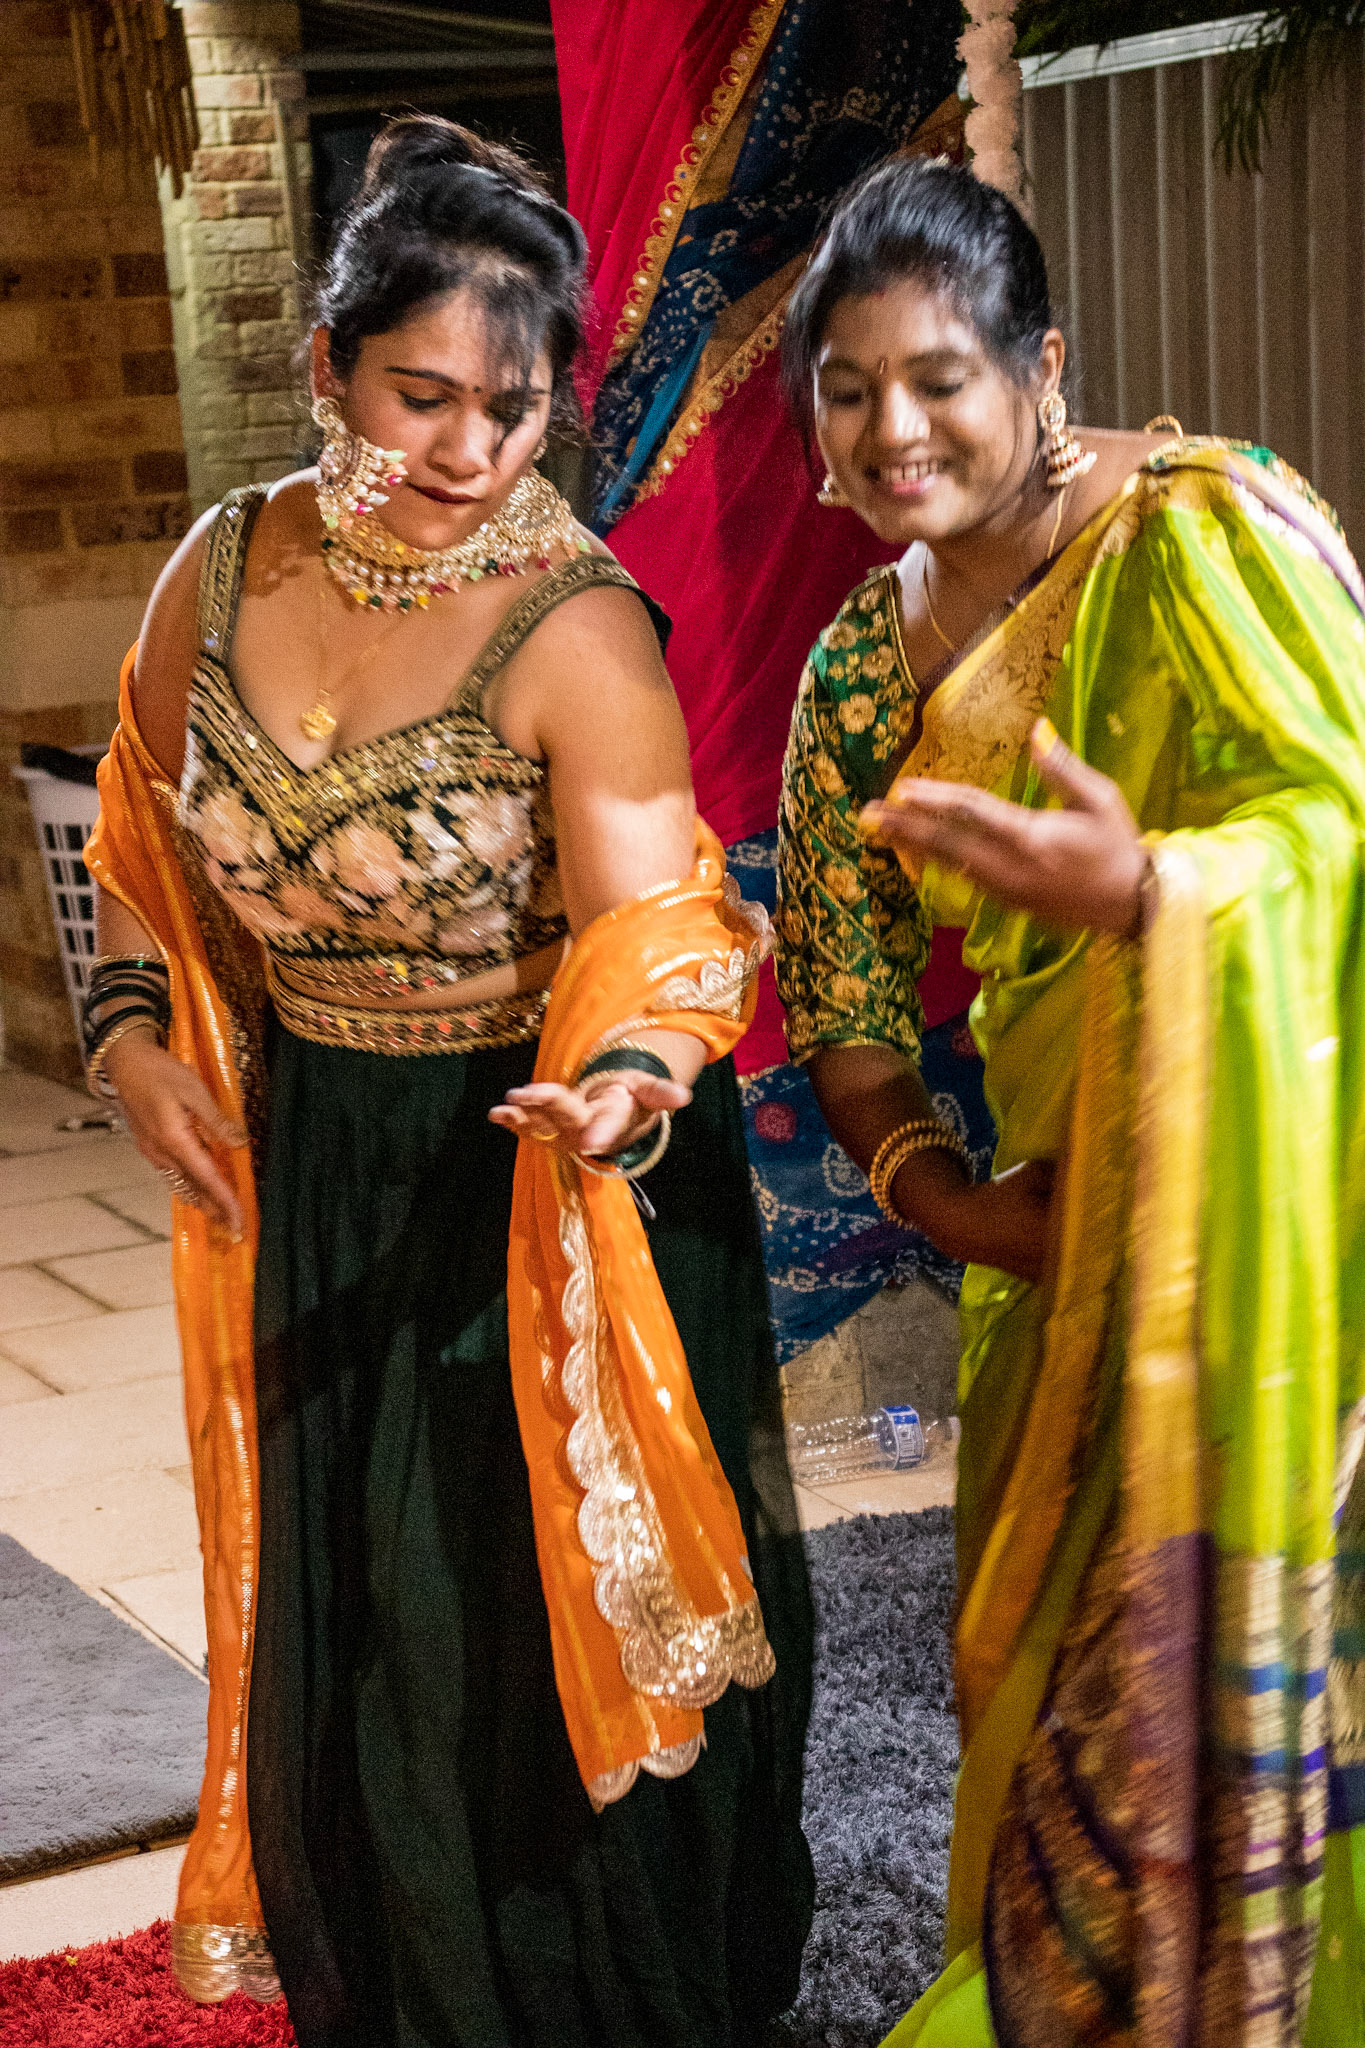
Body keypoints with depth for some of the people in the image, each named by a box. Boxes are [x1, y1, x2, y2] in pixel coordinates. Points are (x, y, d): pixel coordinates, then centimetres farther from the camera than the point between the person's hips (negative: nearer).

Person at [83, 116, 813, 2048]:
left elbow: (652, 923, -24)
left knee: (533, 1640, 7)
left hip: (537, 1178, -5)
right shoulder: (226, 570, -4)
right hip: (310, 1177, 5)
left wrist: (621, 1082, -44)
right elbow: (148, 832, 11)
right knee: (341, 1634, 18)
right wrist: (132, 1033, -1)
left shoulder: (577, 629, -19)